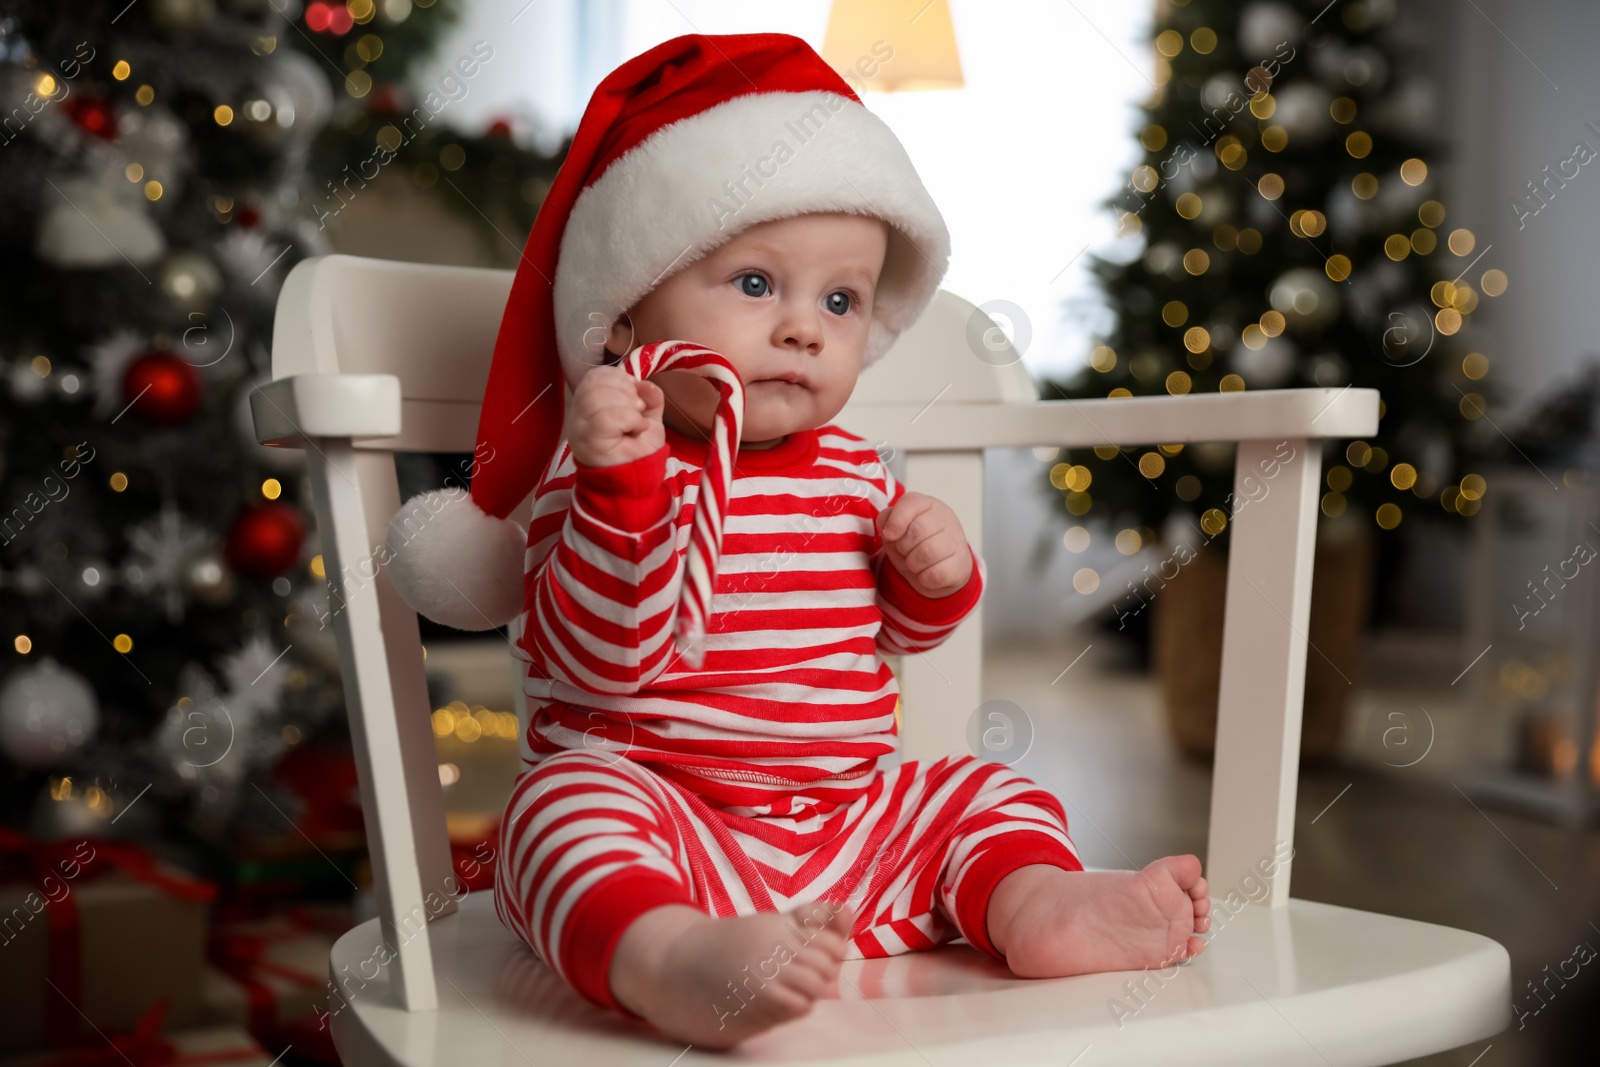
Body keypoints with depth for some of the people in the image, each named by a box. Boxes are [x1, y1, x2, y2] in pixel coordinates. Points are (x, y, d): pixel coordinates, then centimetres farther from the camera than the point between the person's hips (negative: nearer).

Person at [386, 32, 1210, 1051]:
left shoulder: (851, 472, 9)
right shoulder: (608, 470, -9)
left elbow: (896, 627, 23)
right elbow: (600, 659, -21)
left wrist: (937, 574, 0)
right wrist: (622, 486, -33)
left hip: (852, 817, 7)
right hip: (664, 811, -6)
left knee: (981, 789, 5)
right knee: (576, 803, -32)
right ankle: (664, 956, -54)